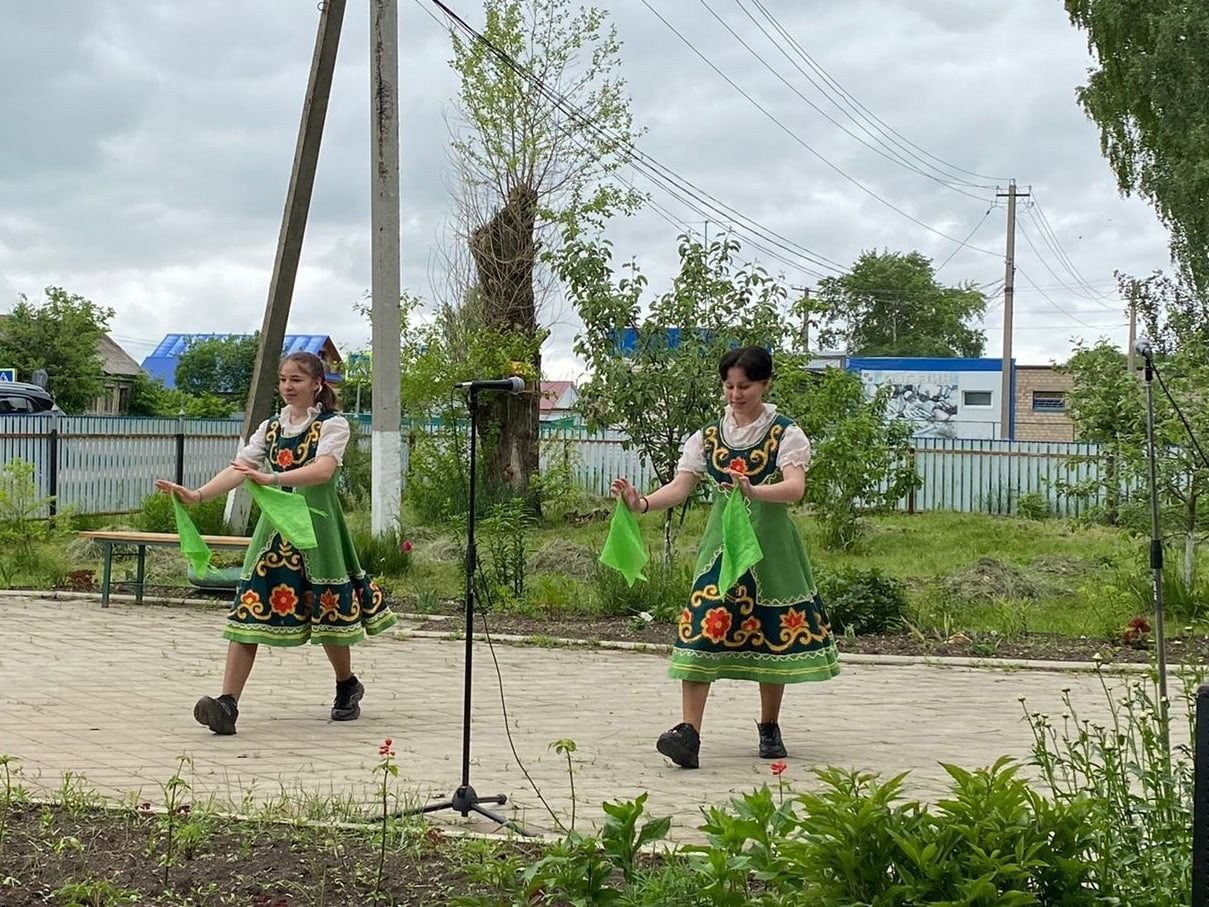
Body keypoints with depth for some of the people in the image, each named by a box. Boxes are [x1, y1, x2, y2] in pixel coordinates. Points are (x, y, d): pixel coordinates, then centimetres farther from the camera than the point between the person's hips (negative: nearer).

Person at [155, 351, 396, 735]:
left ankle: (347, 686, 34)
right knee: (250, 605, -9)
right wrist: (197, 495, -15)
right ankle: (227, 703, -16)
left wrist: (274, 479, -36)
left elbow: (323, 470, -21)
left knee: (327, 608, 7)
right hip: (275, 523, 4)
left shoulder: (332, 425, -2)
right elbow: (239, 469, 2)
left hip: (316, 522, -4)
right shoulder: (270, 427, 13)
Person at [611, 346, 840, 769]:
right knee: (702, 629, -12)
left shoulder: (786, 435, -1)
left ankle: (769, 727, 24)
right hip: (722, 541, 2)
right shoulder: (708, 437, 8)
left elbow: (795, 487, -18)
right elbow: (681, 485, -2)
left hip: (770, 542, -2)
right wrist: (643, 503, -22)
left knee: (771, 632, 6)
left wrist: (754, 491, -38)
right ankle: (689, 733, -18)